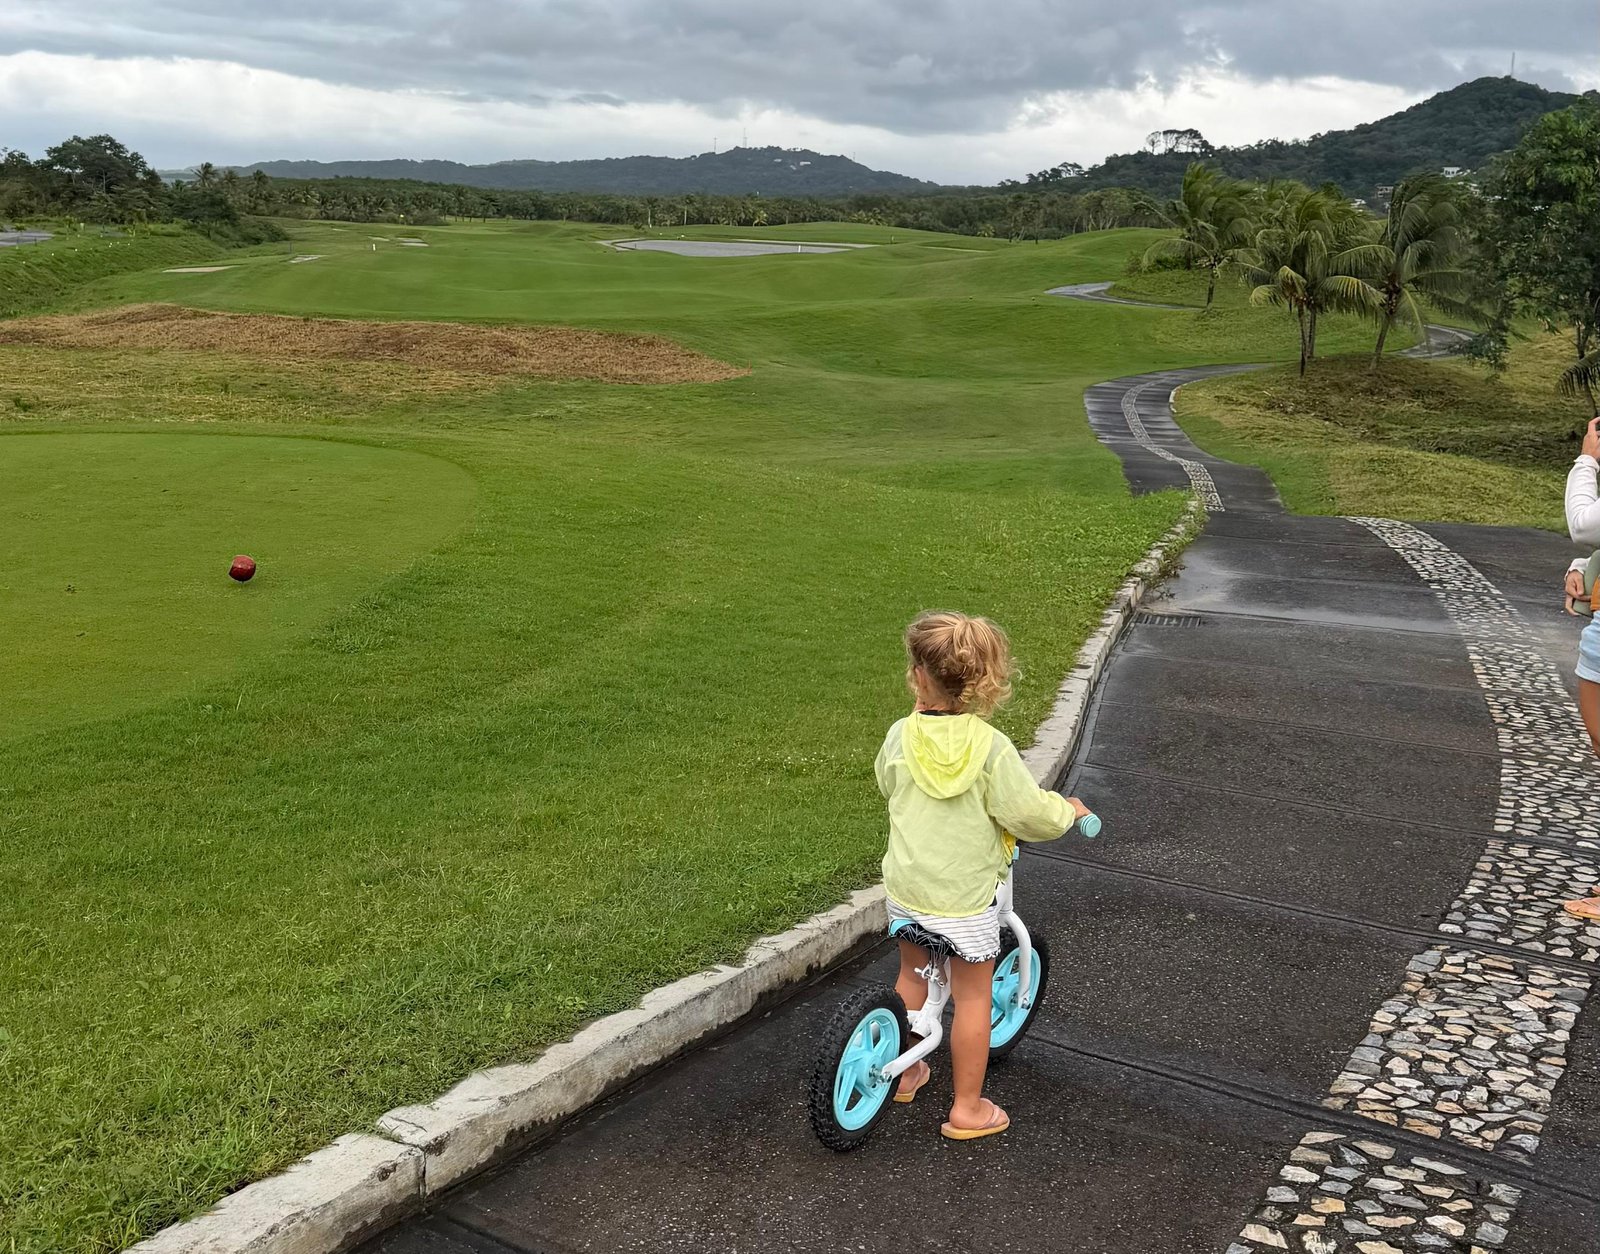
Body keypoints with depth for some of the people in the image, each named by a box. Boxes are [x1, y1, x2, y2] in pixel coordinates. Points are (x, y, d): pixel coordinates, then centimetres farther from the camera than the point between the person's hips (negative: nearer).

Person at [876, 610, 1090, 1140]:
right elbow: (1031, 816, -17)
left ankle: (904, 1072, 42)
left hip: (905, 887, 4)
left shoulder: (901, 735, -9)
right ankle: (967, 1108, 20)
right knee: (972, 998, 11)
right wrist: (1066, 809, 4)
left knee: (912, 975, 26)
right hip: (963, 898, -4)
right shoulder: (990, 747, -20)